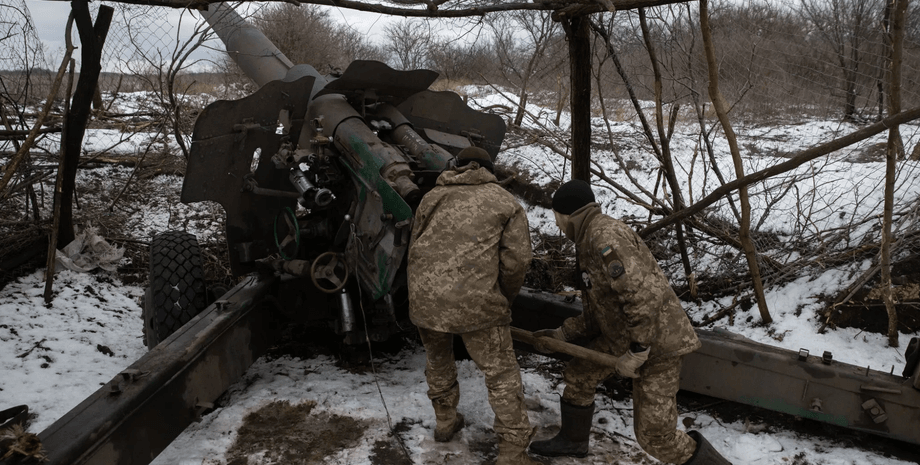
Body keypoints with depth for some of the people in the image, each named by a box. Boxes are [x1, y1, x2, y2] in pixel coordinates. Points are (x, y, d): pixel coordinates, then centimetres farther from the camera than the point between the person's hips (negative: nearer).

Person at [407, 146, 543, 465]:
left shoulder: (432, 197, 19)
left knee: (438, 361, 28)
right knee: (501, 375, 7)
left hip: (424, 298, 4)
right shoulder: (506, 203, 9)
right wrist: (504, 298, 15)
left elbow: (414, 249, 18)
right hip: (476, 301, -4)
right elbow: (517, 259, -1)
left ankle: (445, 421, 45)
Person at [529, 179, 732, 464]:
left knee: (654, 434, -7)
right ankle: (572, 440, 41)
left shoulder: (606, 236, -22)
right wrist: (560, 334, 16)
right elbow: (597, 313, 17)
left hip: (655, 342, -10)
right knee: (578, 376, 19)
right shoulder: (589, 242, 12)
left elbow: (645, 296, -30)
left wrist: (635, 353, -25)